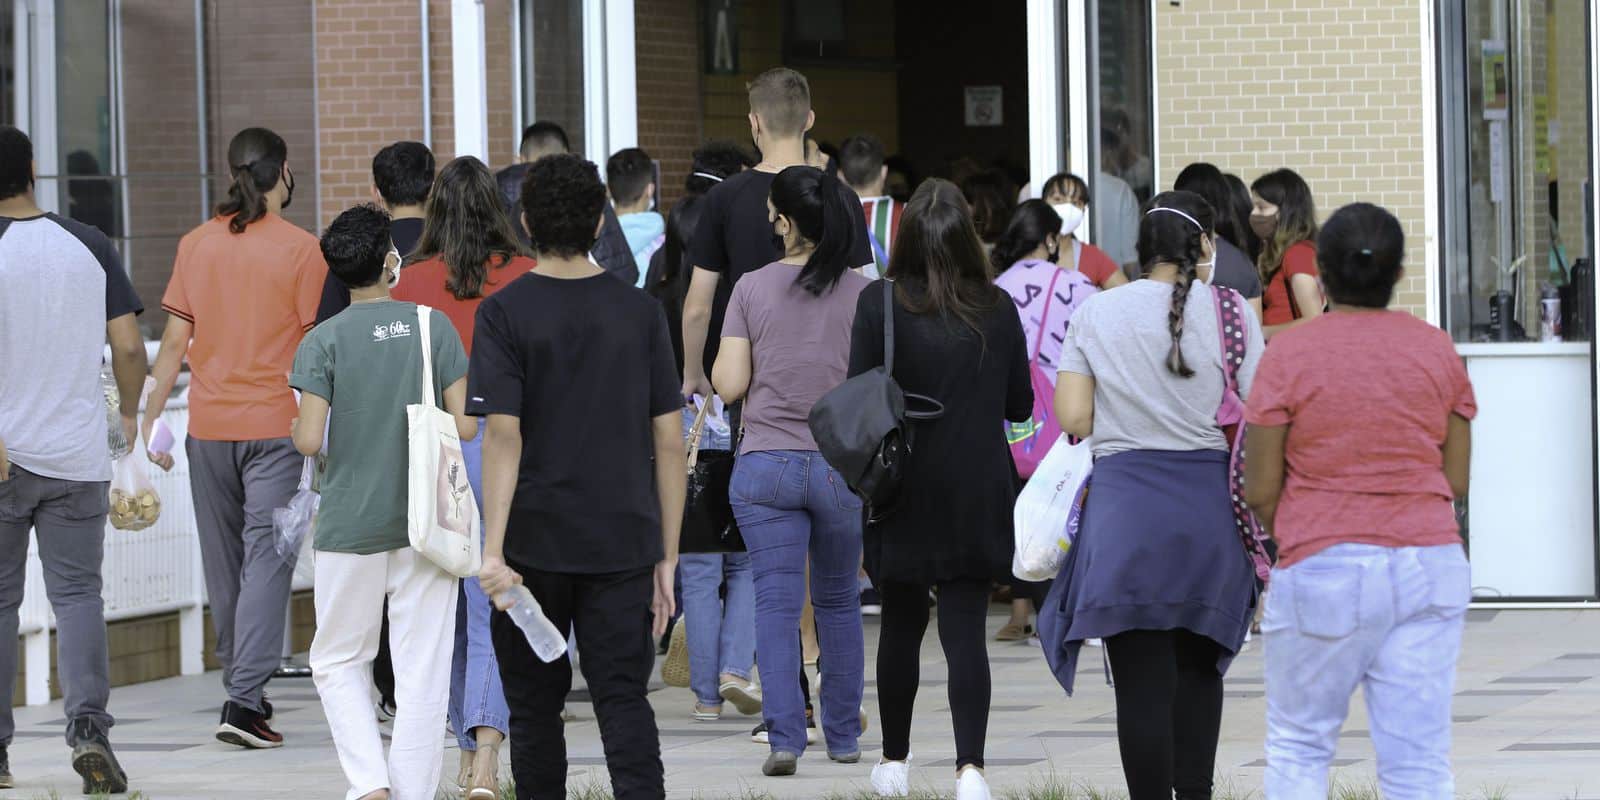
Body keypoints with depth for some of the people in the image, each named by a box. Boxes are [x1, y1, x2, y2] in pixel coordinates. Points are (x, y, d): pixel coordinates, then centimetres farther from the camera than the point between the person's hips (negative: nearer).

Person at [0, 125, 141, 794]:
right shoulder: (90, 246, 2)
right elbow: (129, 345, 2)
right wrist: (130, 413, 18)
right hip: (77, 456, 2)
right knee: (77, 592, 5)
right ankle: (88, 727, -13)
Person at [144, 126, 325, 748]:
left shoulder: (196, 244, 4)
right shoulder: (301, 249, -7)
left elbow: (174, 340, 3)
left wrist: (152, 418, 9)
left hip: (209, 424, 4)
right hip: (275, 424, -4)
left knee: (223, 562, 14)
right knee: (267, 558, -5)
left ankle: (243, 688, 25)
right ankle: (245, 701, -15)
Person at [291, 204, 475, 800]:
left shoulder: (323, 342, -7)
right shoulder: (433, 326, -3)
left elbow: (308, 440, -12)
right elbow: (464, 425, -5)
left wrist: (297, 427, 11)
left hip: (349, 527, -1)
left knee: (338, 662, 13)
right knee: (422, 673, 5)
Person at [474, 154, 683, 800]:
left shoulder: (504, 313, -5)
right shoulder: (640, 312, 3)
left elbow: (503, 435, -14)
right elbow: (669, 442, 3)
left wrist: (492, 549, -16)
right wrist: (667, 556, 8)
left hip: (534, 546, -2)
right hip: (623, 544, 2)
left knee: (535, 707, 10)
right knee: (624, 702, 0)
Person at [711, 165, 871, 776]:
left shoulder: (752, 289, -3)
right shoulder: (863, 293, -3)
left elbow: (729, 385, -4)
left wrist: (715, 365, 18)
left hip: (765, 466, -1)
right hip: (842, 464, 1)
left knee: (776, 604, -1)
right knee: (838, 603, 16)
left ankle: (784, 735, -14)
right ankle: (843, 736, 21)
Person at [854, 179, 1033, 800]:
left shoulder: (880, 304, -9)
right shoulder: (997, 308, -3)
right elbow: (1020, 404, 5)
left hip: (905, 492, -1)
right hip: (978, 493, 1)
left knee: (901, 625, 15)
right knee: (966, 631, 0)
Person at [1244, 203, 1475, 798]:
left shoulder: (1288, 354, -6)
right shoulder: (1439, 351, 3)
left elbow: (1259, 491, -4)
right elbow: (1456, 481, 7)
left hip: (1324, 570, -3)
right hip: (1429, 566, 3)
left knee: (1297, 747, 12)